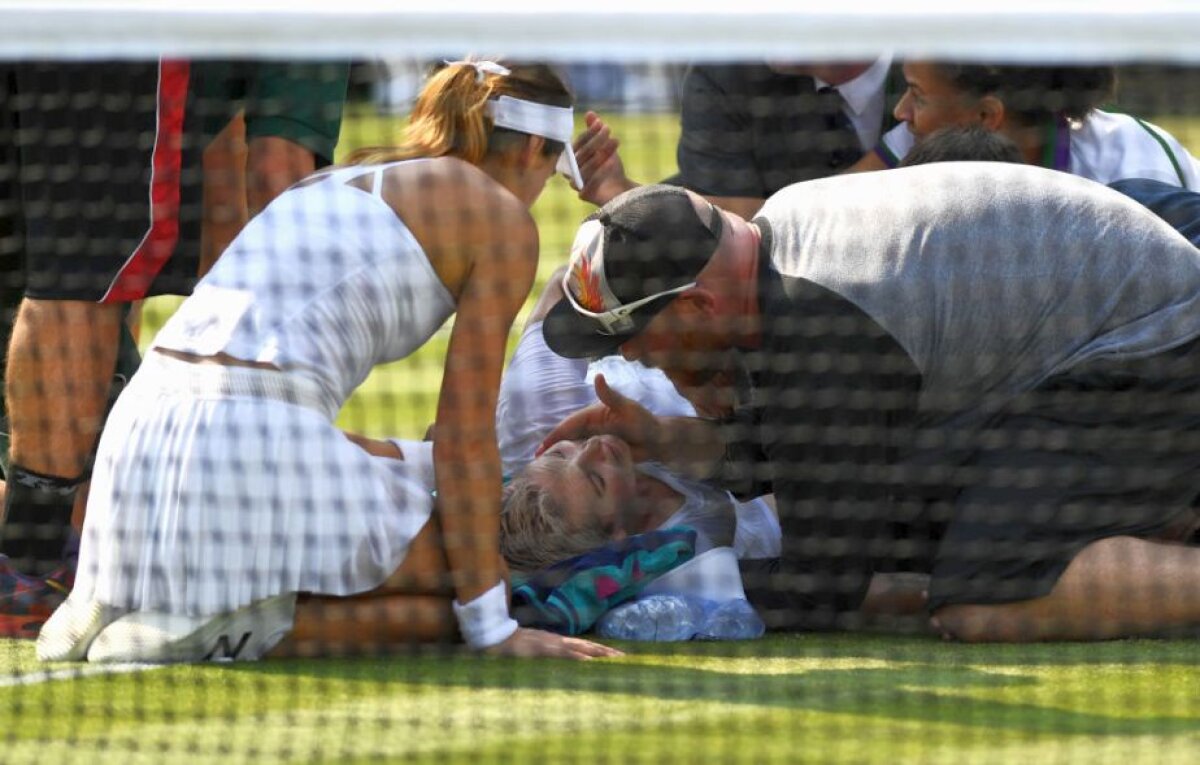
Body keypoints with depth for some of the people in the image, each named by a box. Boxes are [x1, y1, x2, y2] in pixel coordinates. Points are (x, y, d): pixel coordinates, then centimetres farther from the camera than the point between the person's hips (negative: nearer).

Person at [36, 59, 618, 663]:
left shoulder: (337, 184, 29)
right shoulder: (504, 218, 6)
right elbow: (465, 433, 1)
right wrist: (492, 629, 3)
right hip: (256, 447, -8)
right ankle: (242, 625, -12)